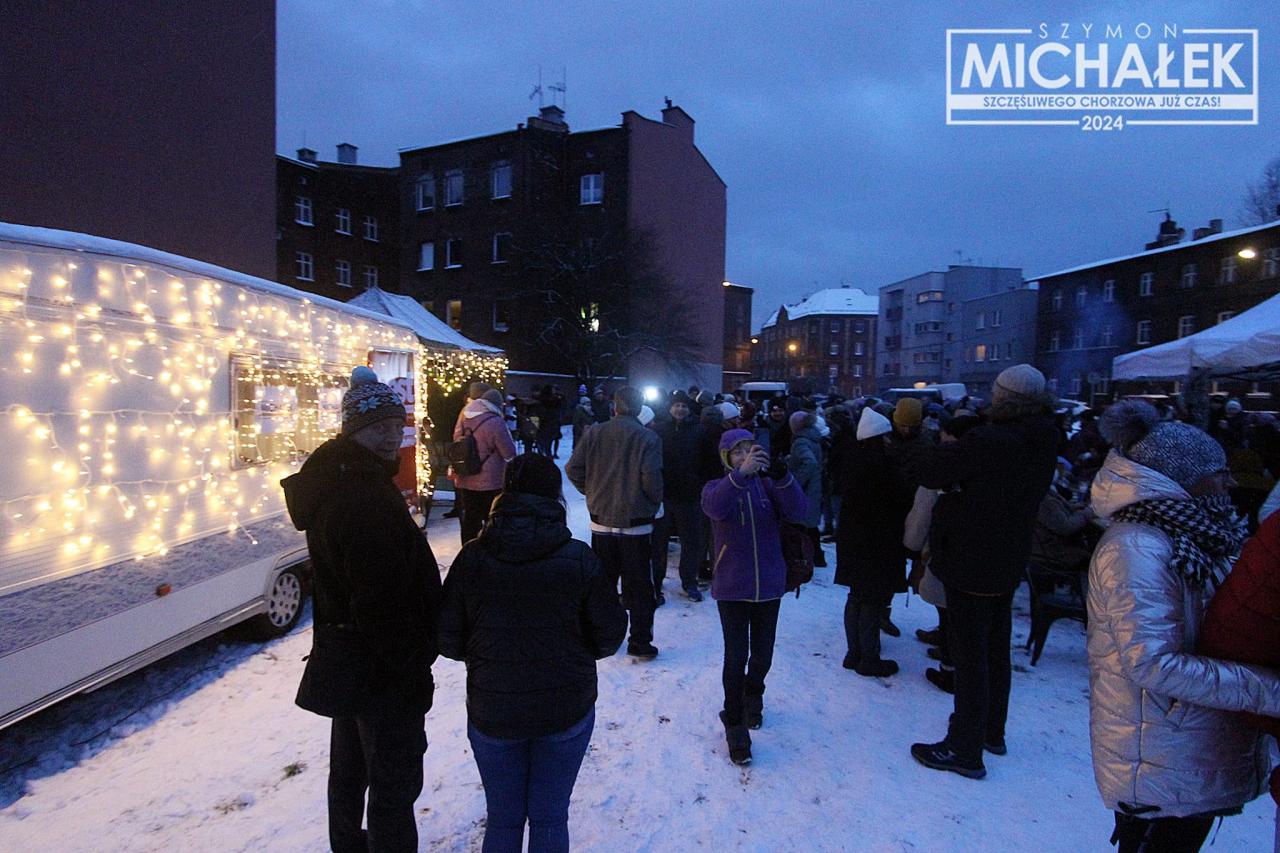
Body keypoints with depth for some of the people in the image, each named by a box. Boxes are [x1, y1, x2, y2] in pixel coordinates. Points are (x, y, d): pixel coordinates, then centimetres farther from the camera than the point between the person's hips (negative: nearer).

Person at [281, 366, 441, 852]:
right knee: (395, 780, 5)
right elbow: (383, 601, -28)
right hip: (383, 669, -11)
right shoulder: (364, 499, -28)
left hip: (346, 660, 11)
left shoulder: (340, 481, 6)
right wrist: (412, 672, -20)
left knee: (351, 767, 28)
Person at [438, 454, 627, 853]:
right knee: (550, 818, 19)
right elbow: (610, 633, -8)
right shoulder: (579, 559, -14)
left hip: (491, 712, 1)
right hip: (567, 710, -1)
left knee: (503, 819, 22)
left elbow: (448, 641, -7)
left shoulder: (472, 557, -12)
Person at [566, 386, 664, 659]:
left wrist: (592, 492, 10)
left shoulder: (594, 433, -3)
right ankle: (640, 642, 14)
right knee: (638, 586, 9)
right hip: (635, 524, -3)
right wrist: (654, 504, 1)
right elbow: (651, 477, -18)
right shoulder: (648, 438, -12)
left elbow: (573, 469, -4)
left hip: (601, 521, 3)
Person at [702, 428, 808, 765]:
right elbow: (716, 508, -29)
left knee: (762, 656, 15)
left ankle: (753, 696, 46)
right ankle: (735, 723, 20)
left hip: (769, 586, 2)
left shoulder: (768, 485, -1)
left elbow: (799, 512, -17)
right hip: (732, 589, -2)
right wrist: (740, 473, -44)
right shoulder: (718, 487, -4)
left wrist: (782, 477, -34)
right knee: (736, 657, -1)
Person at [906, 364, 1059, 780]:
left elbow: (930, 469, -18)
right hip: (1008, 564, 8)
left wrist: (918, 448, 2)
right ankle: (992, 731, 39)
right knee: (996, 651, 21)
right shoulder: (1041, 445, 1)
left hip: (972, 565, -8)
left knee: (969, 655, 2)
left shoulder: (988, 442, -26)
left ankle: (965, 749, 14)